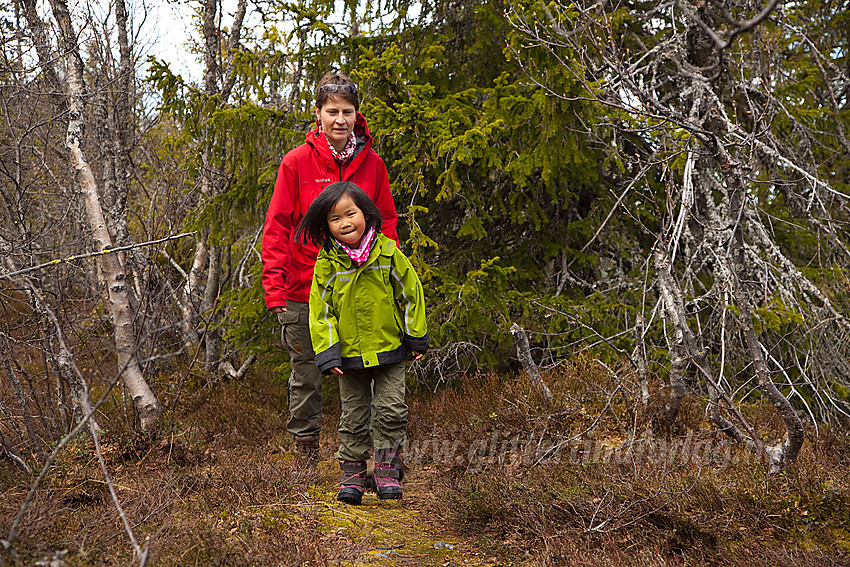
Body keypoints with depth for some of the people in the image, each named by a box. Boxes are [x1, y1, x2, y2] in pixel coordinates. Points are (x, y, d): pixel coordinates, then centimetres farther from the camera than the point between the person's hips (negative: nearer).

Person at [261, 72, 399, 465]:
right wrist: (274, 289, -10)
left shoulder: (372, 163, 4)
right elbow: (276, 227, -2)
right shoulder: (296, 162, -3)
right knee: (306, 375, 10)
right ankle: (305, 450, 25)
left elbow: (386, 223, 10)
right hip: (303, 292, -1)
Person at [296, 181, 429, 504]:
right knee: (353, 415, 9)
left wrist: (416, 338, 4)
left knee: (391, 411, 0)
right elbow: (321, 312, -3)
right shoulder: (327, 265, -7)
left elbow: (409, 294, 2)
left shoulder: (388, 253, -7)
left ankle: (387, 469, 12)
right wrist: (327, 353, -9)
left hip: (390, 348, 0)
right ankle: (352, 474, 19)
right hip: (349, 354, 0)